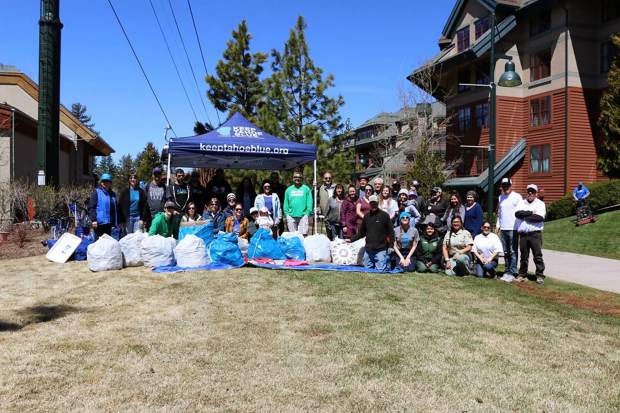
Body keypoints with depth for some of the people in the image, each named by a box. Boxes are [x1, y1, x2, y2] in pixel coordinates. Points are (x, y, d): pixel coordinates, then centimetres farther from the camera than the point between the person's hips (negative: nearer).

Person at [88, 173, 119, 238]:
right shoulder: (96, 192, -1)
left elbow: (116, 209, 22)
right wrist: (93, 220, -16)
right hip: (100, 223, -6)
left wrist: (116, 223, 18)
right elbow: (91, 207, -7)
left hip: (110, 223, 6)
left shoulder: (112, 194, 17)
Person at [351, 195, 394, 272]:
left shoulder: (384, 215, -3)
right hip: (368, 250, 5)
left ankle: (387, 262, 20)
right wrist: (351, 239, 9)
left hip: (380, 250, -4)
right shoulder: (366, 216, 10)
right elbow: (361, 233, 16)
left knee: (381, 270, -8)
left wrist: (391, 244, -8)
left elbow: (390, 231, -1)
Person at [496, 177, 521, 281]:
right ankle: (507, 271, 17)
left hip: (513, 228, -6)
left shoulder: (517, 197, -4)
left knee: (513, 252, -3)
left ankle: (512, 273, -1)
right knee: (506, 252, 11)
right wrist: (497, 225, 14)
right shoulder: (500, 197, 15)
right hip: (502, 229, 6)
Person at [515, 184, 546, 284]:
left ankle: (540, 276, 2)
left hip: (535, 234, -3)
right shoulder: (521, 203, 15)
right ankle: (522, 275, 19)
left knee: (538, 256, -3)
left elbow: (540, 217, -12)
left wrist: (525, 216, -6)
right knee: (523, 256, 11)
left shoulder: (540, 204, 5)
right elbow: (517, 213, -3)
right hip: (523, 234, 3)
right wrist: (530, 213, -10)